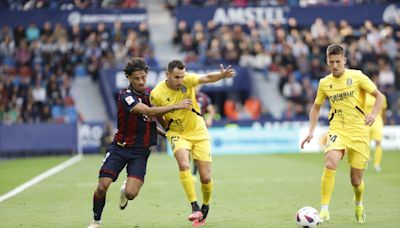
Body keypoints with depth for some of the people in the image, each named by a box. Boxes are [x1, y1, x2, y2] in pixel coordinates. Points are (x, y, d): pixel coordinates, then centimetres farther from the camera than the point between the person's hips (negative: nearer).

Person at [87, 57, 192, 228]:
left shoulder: (150, 93, 4)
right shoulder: (125, 96, -16)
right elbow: (148, 111, -30)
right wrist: (176, 106, -31)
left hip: (140, 151, 3)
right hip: (120, 148, -3)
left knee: (131, 193, -16)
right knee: (102, 186, -14)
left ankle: (125, 191, 23)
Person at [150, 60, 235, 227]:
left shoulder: (187, 80, -15)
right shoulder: (156, 94, -16)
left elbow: (207, 78, -33)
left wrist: (222, 75, -50)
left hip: (198, 132, 1)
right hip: (177, 134, -1)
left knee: (206, 178, -2)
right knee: (184, 165, -31)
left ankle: (205, 206, 27)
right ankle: (195, 208, -28)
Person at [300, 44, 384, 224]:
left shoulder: (357, 76, -5)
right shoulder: (324, 83, 4)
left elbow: (379, 96, -2)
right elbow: (316, 107, 18)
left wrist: (373, 114, -21)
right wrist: (311, 131, 7)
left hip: (359, 131, -1)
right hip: (337, 130, 1)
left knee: (356, 180, 4)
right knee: (330, 163, -29)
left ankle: (359, 203, 39)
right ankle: (324, 210, -26)